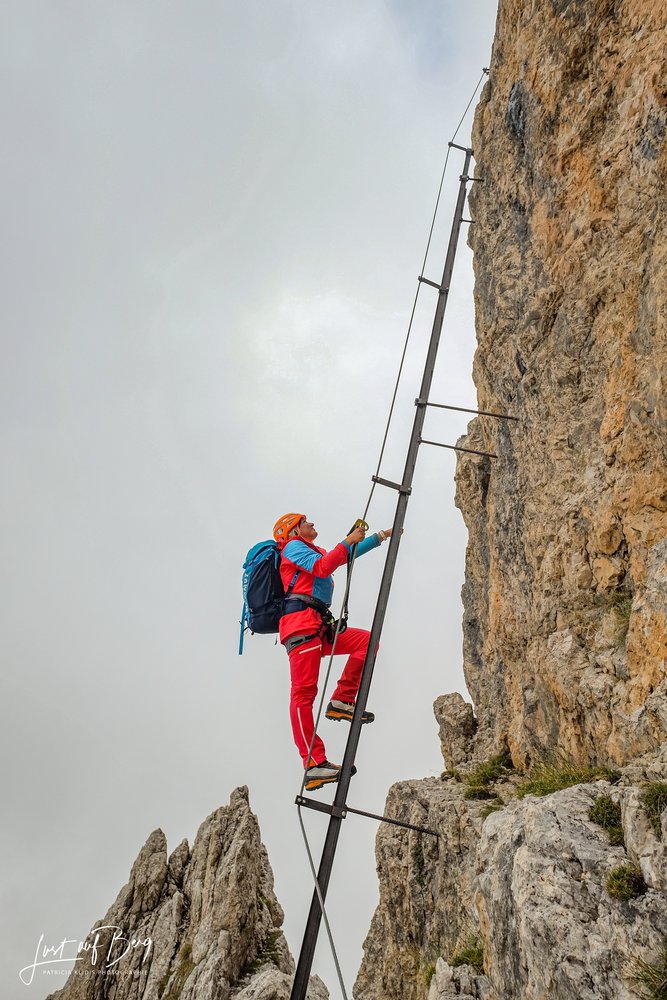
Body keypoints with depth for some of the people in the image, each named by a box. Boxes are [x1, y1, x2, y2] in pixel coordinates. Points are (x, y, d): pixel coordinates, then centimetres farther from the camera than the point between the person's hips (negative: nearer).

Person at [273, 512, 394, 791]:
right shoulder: (294, 546, 7)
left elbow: (348, 554, 39)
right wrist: (348, 541, -6)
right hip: (301, 623, -9)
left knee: (366, 639, -1)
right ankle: (314, 764, -22)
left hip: (319, 628, 9)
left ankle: (341, 702, -5)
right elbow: (322, 567, -11)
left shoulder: (314, 552, 34)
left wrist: (381, 536, 38)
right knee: (303, 692, -15)